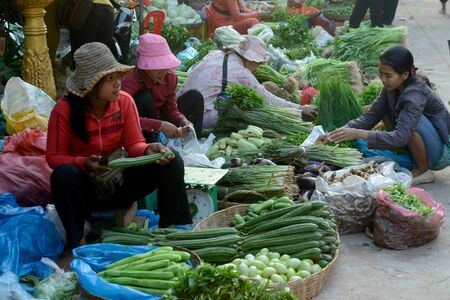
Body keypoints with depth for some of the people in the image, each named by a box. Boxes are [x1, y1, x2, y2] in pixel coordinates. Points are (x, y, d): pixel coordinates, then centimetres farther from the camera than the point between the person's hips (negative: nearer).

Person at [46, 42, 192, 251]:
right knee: (63, 175, -38)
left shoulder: (124, 101, -7)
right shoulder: (65, 109, -17)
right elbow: (54, 156, -13)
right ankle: (76, 242, -21)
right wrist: (83, 163, -32)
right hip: (85, 187, -3)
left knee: (172, 161, -16)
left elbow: (134, 144, -3)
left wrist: (148, 150, -27)